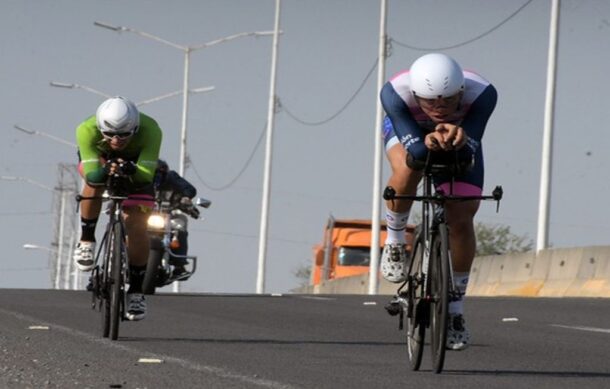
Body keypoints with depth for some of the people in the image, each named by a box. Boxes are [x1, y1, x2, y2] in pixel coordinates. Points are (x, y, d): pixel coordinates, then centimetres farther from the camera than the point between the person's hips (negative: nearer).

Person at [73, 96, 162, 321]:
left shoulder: (150, 130, -38)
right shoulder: (87, 131, -38)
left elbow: (147, 174, -45)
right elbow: (91, 174, -44)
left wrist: (131, 170, -66)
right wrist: (104, 172, -65)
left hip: (136, 164, 0)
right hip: (98, 158, 0)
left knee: (137, 226, -14)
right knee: (95, 181, -36)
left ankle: (136, 291, 2)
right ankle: (86, 241, -15)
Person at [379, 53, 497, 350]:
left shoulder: (482, 94, -39)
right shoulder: (394, 93, -41)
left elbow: (468, 154, -43)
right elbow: (415, 151, -46)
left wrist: (459, 139, -65)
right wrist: (428, 144, -68)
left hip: (461, 136, 1)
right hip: (408, 129, -1)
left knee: (461, 217, -11)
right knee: (407, 171, -35)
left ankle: (455, 308, 7)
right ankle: (395, 239, -5)